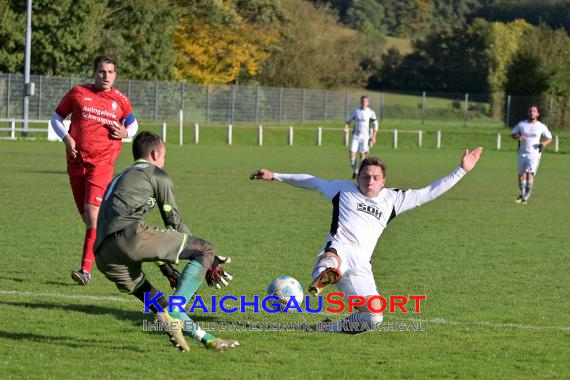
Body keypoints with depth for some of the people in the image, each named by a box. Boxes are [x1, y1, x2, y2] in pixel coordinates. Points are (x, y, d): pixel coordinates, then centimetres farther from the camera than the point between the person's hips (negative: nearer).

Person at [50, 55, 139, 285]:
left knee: (92, 211, -15)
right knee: (86, 214, 7)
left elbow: (133, 125, 22)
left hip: (102, 163, -2)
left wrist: (125, 133, -1)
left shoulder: (120, 101, 5)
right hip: (76, 161, 3)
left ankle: (86, 270, -18)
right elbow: (56, 118, 14)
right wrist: (66, 137, -4)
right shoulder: (78, 93, 4)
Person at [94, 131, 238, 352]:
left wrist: (165, 266, 46)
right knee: (205, 250, -1)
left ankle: (206, 339, 12)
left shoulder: (119, 179, 38)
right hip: (130, 236, -8)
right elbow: (174, 221, 14)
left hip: (103, 257, 8)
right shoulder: (155, 174, 15)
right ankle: (173, 314, -18)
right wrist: (205, 258, 23)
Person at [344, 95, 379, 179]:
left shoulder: (371, 112, 0)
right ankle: (355, 171, 11)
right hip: (356, 135, 2)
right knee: (352, 154, -6)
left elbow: (375, 124, 2)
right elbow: (349, 120, 15)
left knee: (363, 155, -3)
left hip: (365, 137, -2)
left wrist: (374, 137, -5)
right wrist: (346, 127, -6)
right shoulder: (356, 111, 7)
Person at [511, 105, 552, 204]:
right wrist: (518, 137, -12)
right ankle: (522, 193, 33)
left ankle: (526, 197, -12)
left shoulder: (541, 127, 2)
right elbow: (513, 134, 12)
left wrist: (544, 143, -12)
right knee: (521, 176, 8)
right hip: (522, 154, 3)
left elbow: (549, 138, 11)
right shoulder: (521, 124, 5)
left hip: (534, 154, -3)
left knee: (529, 175, -17)